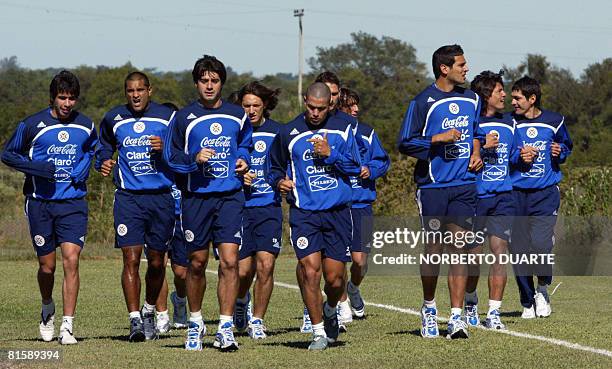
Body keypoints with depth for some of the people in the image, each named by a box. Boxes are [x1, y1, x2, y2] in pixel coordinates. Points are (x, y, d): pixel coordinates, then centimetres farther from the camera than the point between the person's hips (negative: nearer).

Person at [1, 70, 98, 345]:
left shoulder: (86, 126, 5)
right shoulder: (33, 125, -4)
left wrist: (85, 166, 5)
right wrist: (36, 168, -12)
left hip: (73, 203, 1)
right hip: (40, 201, -1)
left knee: (71, 260, -14)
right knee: (47, 265, 6)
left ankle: (67, 327, -13)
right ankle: (48, 311, 36)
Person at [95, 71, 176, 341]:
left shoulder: (167, 117, 2)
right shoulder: (114, 119, 6)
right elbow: (103, 148, 22)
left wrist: (166, 148, -14)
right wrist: (103, 162, 0)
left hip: (161, 198, 0)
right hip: (128, 198, 0)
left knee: (156, 262, 9)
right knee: (131, 259, -11)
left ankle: (149, 312, 30)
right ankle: (135, 320, -10)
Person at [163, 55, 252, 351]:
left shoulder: (237, 116, 8)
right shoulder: (184, 118, 1)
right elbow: (171, 155, 3)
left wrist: (243, 160, 5)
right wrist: (195, 159, -15)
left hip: (230, 197, 1)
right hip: (196, 197, -1)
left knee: (229, 260, -11)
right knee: (197, 263, 9)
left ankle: (225, 329, -9)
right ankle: (195, 322, 28)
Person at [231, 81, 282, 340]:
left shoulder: (277, 132, 5)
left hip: (269, 208, 1)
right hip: (239, 208, -1)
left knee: (265, 265, -11)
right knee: (243, 270, -2)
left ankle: (257, 321, 4)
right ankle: (241, 300, 32)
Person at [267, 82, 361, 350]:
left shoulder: (342, 130, 7)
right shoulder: (288, 134, 4)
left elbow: (355, 167, 3)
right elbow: (273, 167, 16)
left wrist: (330, 153, -12)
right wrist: (280, 181, -5)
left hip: (337, 212, 1)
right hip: (304, 213, -1)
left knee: (335, 277, 0)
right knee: (310, 271, -15)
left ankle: (330, 310, 35)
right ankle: (318, 332, -2)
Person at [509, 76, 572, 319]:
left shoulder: (554, 122, 6)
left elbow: (567, 147, 22)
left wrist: (560, 152, -1)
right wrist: (518, 157, -11)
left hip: (546, 194, -1)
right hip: (516, 194, 1)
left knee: (540, 244, -18)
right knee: (519, 249, -2)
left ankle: (543, 288, 10)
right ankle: (528, 302, 14)